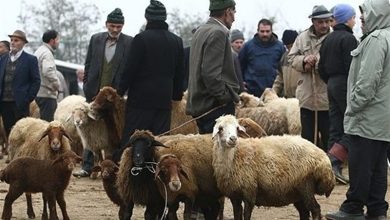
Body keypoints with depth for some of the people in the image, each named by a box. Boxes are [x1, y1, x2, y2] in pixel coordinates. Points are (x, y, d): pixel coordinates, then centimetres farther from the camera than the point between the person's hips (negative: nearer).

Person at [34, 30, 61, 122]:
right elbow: (48, 71, -27)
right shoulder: (47, 53, -13)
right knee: (47, 122, -10)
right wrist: (57, 85, -15)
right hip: (47, 94, -10)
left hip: (40, 93, 10)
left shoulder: (39, 51, 18)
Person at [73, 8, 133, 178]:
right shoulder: (96, 39, 6)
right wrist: (86, 86, 4)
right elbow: (88, 65, 10)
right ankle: (87, 167, 9)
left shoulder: (129, 43, -3)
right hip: (95, 93, 3)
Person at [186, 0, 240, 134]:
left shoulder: (201, 31, 16)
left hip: (200, 105, 10)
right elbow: (211, 74, -22)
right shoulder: (218, 33, -14)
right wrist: (227, 97, -13)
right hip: (215, 108, -10)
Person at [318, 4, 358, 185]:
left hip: (332, 84, 9)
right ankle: (334, 160, -17)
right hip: (345, 84, -9)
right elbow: (351, 66, -19)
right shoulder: (348, 39, -12)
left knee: (335, 128, 10)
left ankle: (333, 169, 9)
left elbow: (322, 68, 16)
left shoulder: (328, 39, 14)